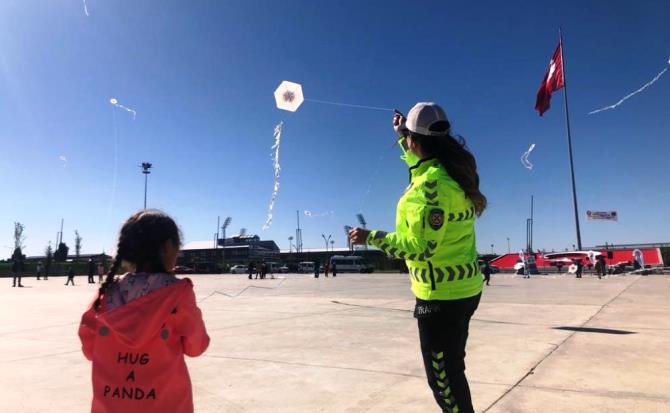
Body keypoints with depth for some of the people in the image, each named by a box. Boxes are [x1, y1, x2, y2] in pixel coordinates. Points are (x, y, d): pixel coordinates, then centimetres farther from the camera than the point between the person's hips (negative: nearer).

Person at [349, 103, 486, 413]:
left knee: (442, 375, 6)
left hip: (441, 294, -10)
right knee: (451, 369, 24)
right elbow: (418, 163, 28)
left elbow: (422, 246, -26)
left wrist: (371, 237, -18)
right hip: (463, 288, 10)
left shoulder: (432, 183, -23)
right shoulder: (450, 171, 4)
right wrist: (400, 134, 33)